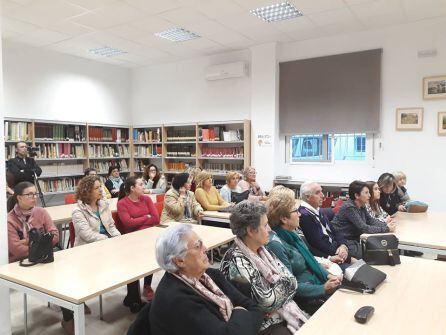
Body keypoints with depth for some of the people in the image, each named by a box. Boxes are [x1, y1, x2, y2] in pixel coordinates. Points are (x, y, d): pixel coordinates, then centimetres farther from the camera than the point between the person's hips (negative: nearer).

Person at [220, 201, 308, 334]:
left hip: (284, 311, 7)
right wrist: (285, 283, -10)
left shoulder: (261, 250, 1)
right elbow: (266, 302, -23)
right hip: (266, 324, -7)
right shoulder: (238, 263, -24)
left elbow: (288, 276, 2)